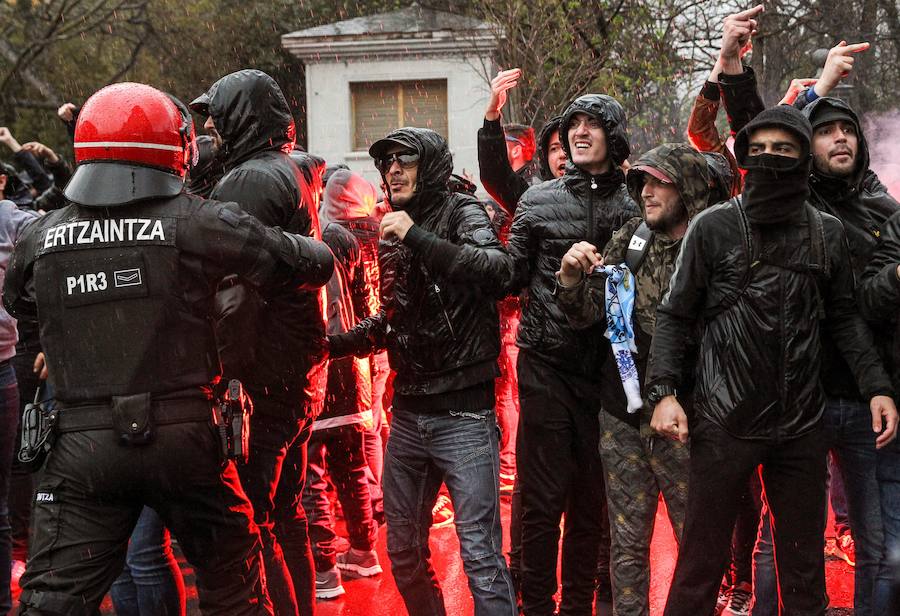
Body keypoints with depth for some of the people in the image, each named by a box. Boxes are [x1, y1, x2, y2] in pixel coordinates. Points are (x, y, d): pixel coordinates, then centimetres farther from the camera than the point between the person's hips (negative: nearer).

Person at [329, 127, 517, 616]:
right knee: (403, 551, 14)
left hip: (462, 414, -7)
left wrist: (417, 237, -28)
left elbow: (496, 270, -27)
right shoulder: (392, 234, 13)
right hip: (407, 414, 7)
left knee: (481, 555, -9)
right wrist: (332, 343, 10)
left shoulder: (461, 213, -6)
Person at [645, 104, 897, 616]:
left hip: (803, 425, 3)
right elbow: (676, 316, 0)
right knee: (703, 560, 2)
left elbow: (845, 318, 13)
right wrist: (664, 391, -10)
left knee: (805, 564, 12)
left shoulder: (828, 233, 7)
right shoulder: (714, 227, -2)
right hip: (725, 422, -3)